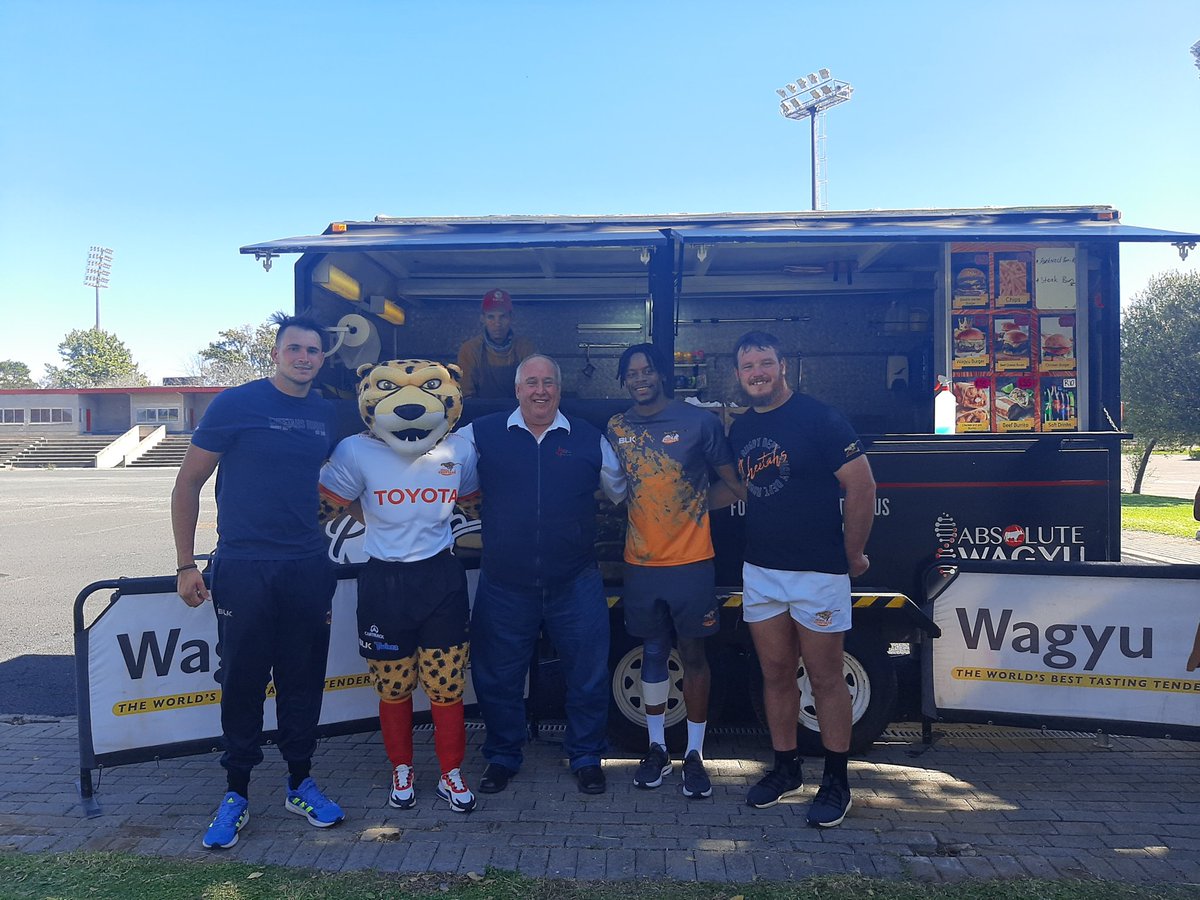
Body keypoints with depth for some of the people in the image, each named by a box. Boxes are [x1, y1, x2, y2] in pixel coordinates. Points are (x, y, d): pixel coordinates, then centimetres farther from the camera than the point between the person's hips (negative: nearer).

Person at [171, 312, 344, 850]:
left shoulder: (327, 416, 8)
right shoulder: (235, 404, -4)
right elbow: (188, 482, -2)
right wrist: (186, 565, -5)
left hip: (309, 568, 3)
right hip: (243, 568, -3)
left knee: (303, 680, 10)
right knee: (243, 681, 4)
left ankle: (300, 784, 25)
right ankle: (236, 795, 21)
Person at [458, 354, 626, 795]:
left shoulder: (590, 438, 5)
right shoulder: (481, 435, 1)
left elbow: (622, 492, 16)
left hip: (576, 584, 1)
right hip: (503, 586, 0)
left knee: (588, 676, 8)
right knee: (498, 677, 12)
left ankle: (586, 757, 29)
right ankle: (501, 757, 33)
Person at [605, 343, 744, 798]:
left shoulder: (699, 421, -7)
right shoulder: (617, 428, 4)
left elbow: (732, 481, -3)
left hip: (690, 561, -3)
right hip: (641, 562, 3)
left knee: (693, 654, 6)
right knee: (653, 653, 13)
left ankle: (694, 755, 19)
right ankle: (657, 748, 27)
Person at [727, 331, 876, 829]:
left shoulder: (820, 419, -10)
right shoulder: (739, 429, 9)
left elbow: (861, 487, -10)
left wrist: (853, 555, -6)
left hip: (818, 570, -6)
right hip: (760, 569, 6)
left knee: (826, 679, 4)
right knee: (776, 675, 13)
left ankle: (836, 781, 19)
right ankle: (785, 768, 28)